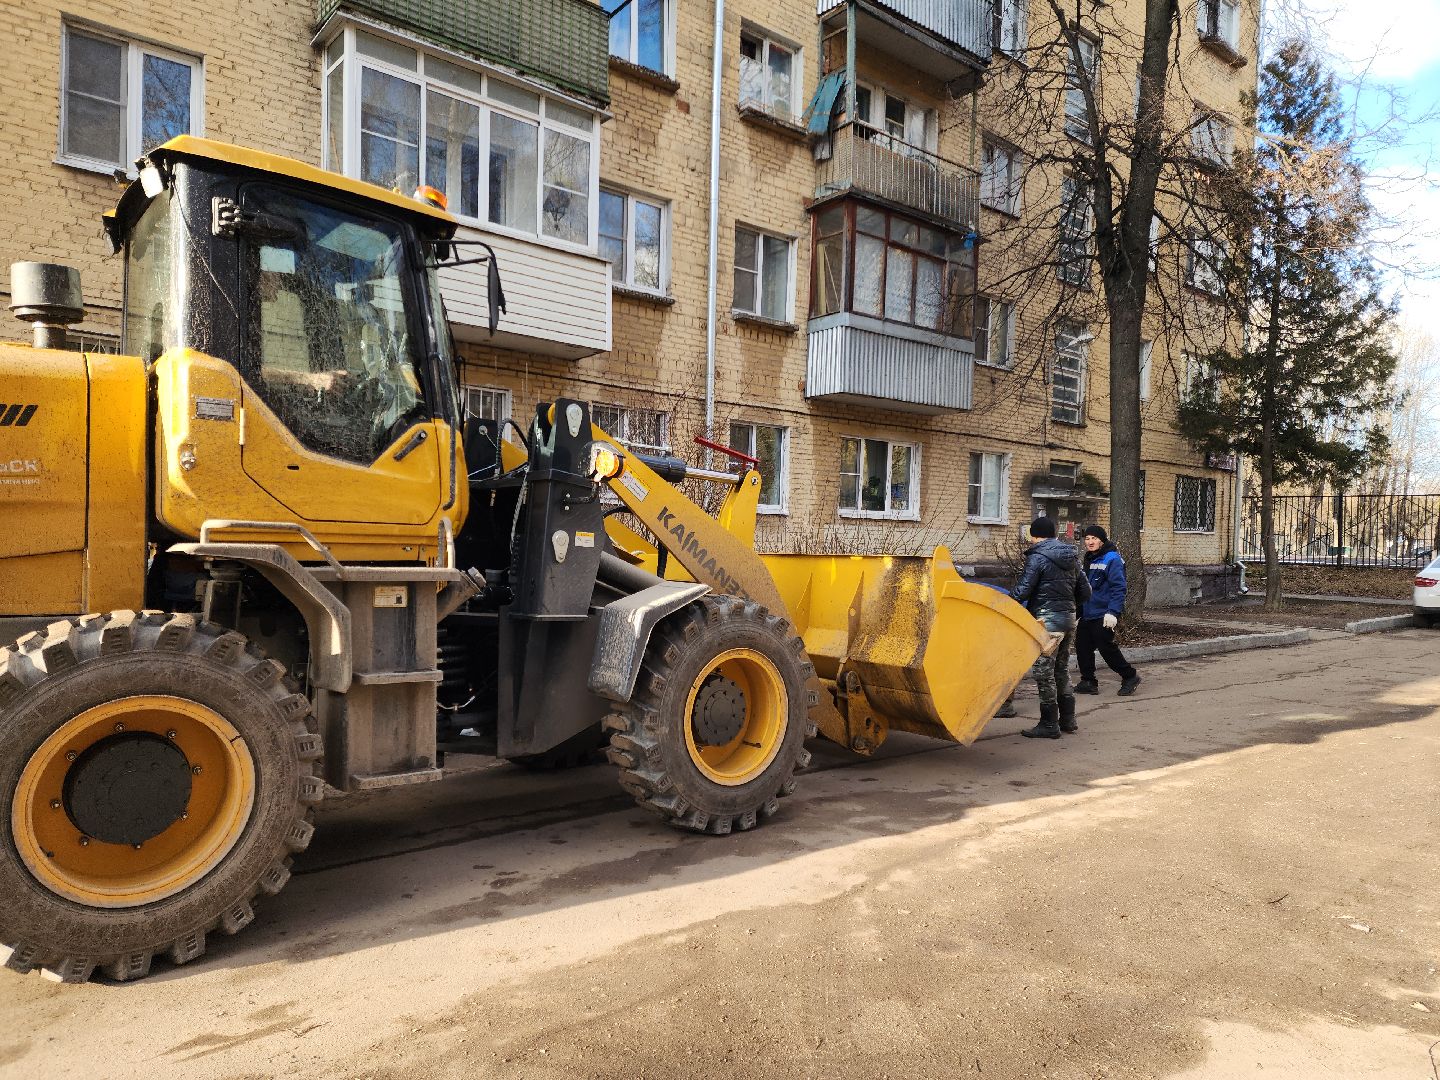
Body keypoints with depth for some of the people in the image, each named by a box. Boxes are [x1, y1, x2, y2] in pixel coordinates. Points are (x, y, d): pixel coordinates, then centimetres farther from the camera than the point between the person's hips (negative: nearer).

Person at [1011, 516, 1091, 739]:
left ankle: (1049, 724, 2)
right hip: (1069, 619, 8)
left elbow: (1022, 592, -16)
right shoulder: (1072, 558, 12)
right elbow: (1085, 591, 14)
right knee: (1062, 668, 18)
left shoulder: (1037, 557, -11)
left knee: (1043, 671, -1)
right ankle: (1067, 720, 25)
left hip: (1047, 620, -8)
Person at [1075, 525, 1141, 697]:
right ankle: (1088, 682, 19)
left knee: (1106, 647, -4)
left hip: (1103, 615, -9)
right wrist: (1079, 609, 21)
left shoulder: (1112, 559, -13)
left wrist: (1113, 612, -25)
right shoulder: (1089, 559, 14)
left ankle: (1130, 677, 16)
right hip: (1087, 614, 9)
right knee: (1082, 645, 8)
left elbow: (1118, 587, -19)